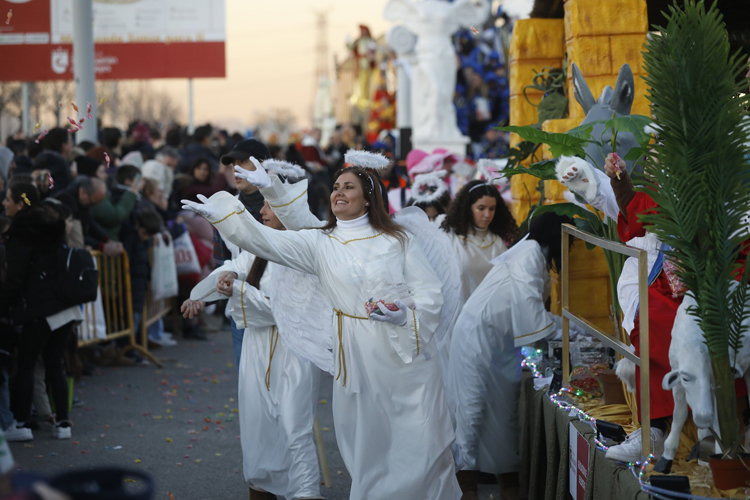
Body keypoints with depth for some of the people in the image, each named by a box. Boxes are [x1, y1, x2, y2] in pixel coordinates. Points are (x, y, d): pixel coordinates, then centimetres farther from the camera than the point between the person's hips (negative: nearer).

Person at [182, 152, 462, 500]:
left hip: (407, 353, -1)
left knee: (421, 447, -2)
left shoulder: (398, 240, 5)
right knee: (368, 448, 4)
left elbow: (431, 292, 1)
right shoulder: (320, 243, 6)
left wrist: (407, 315, -19)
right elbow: (265, 241, -6)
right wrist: (220, 214, -19)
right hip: (358, 361, 1)